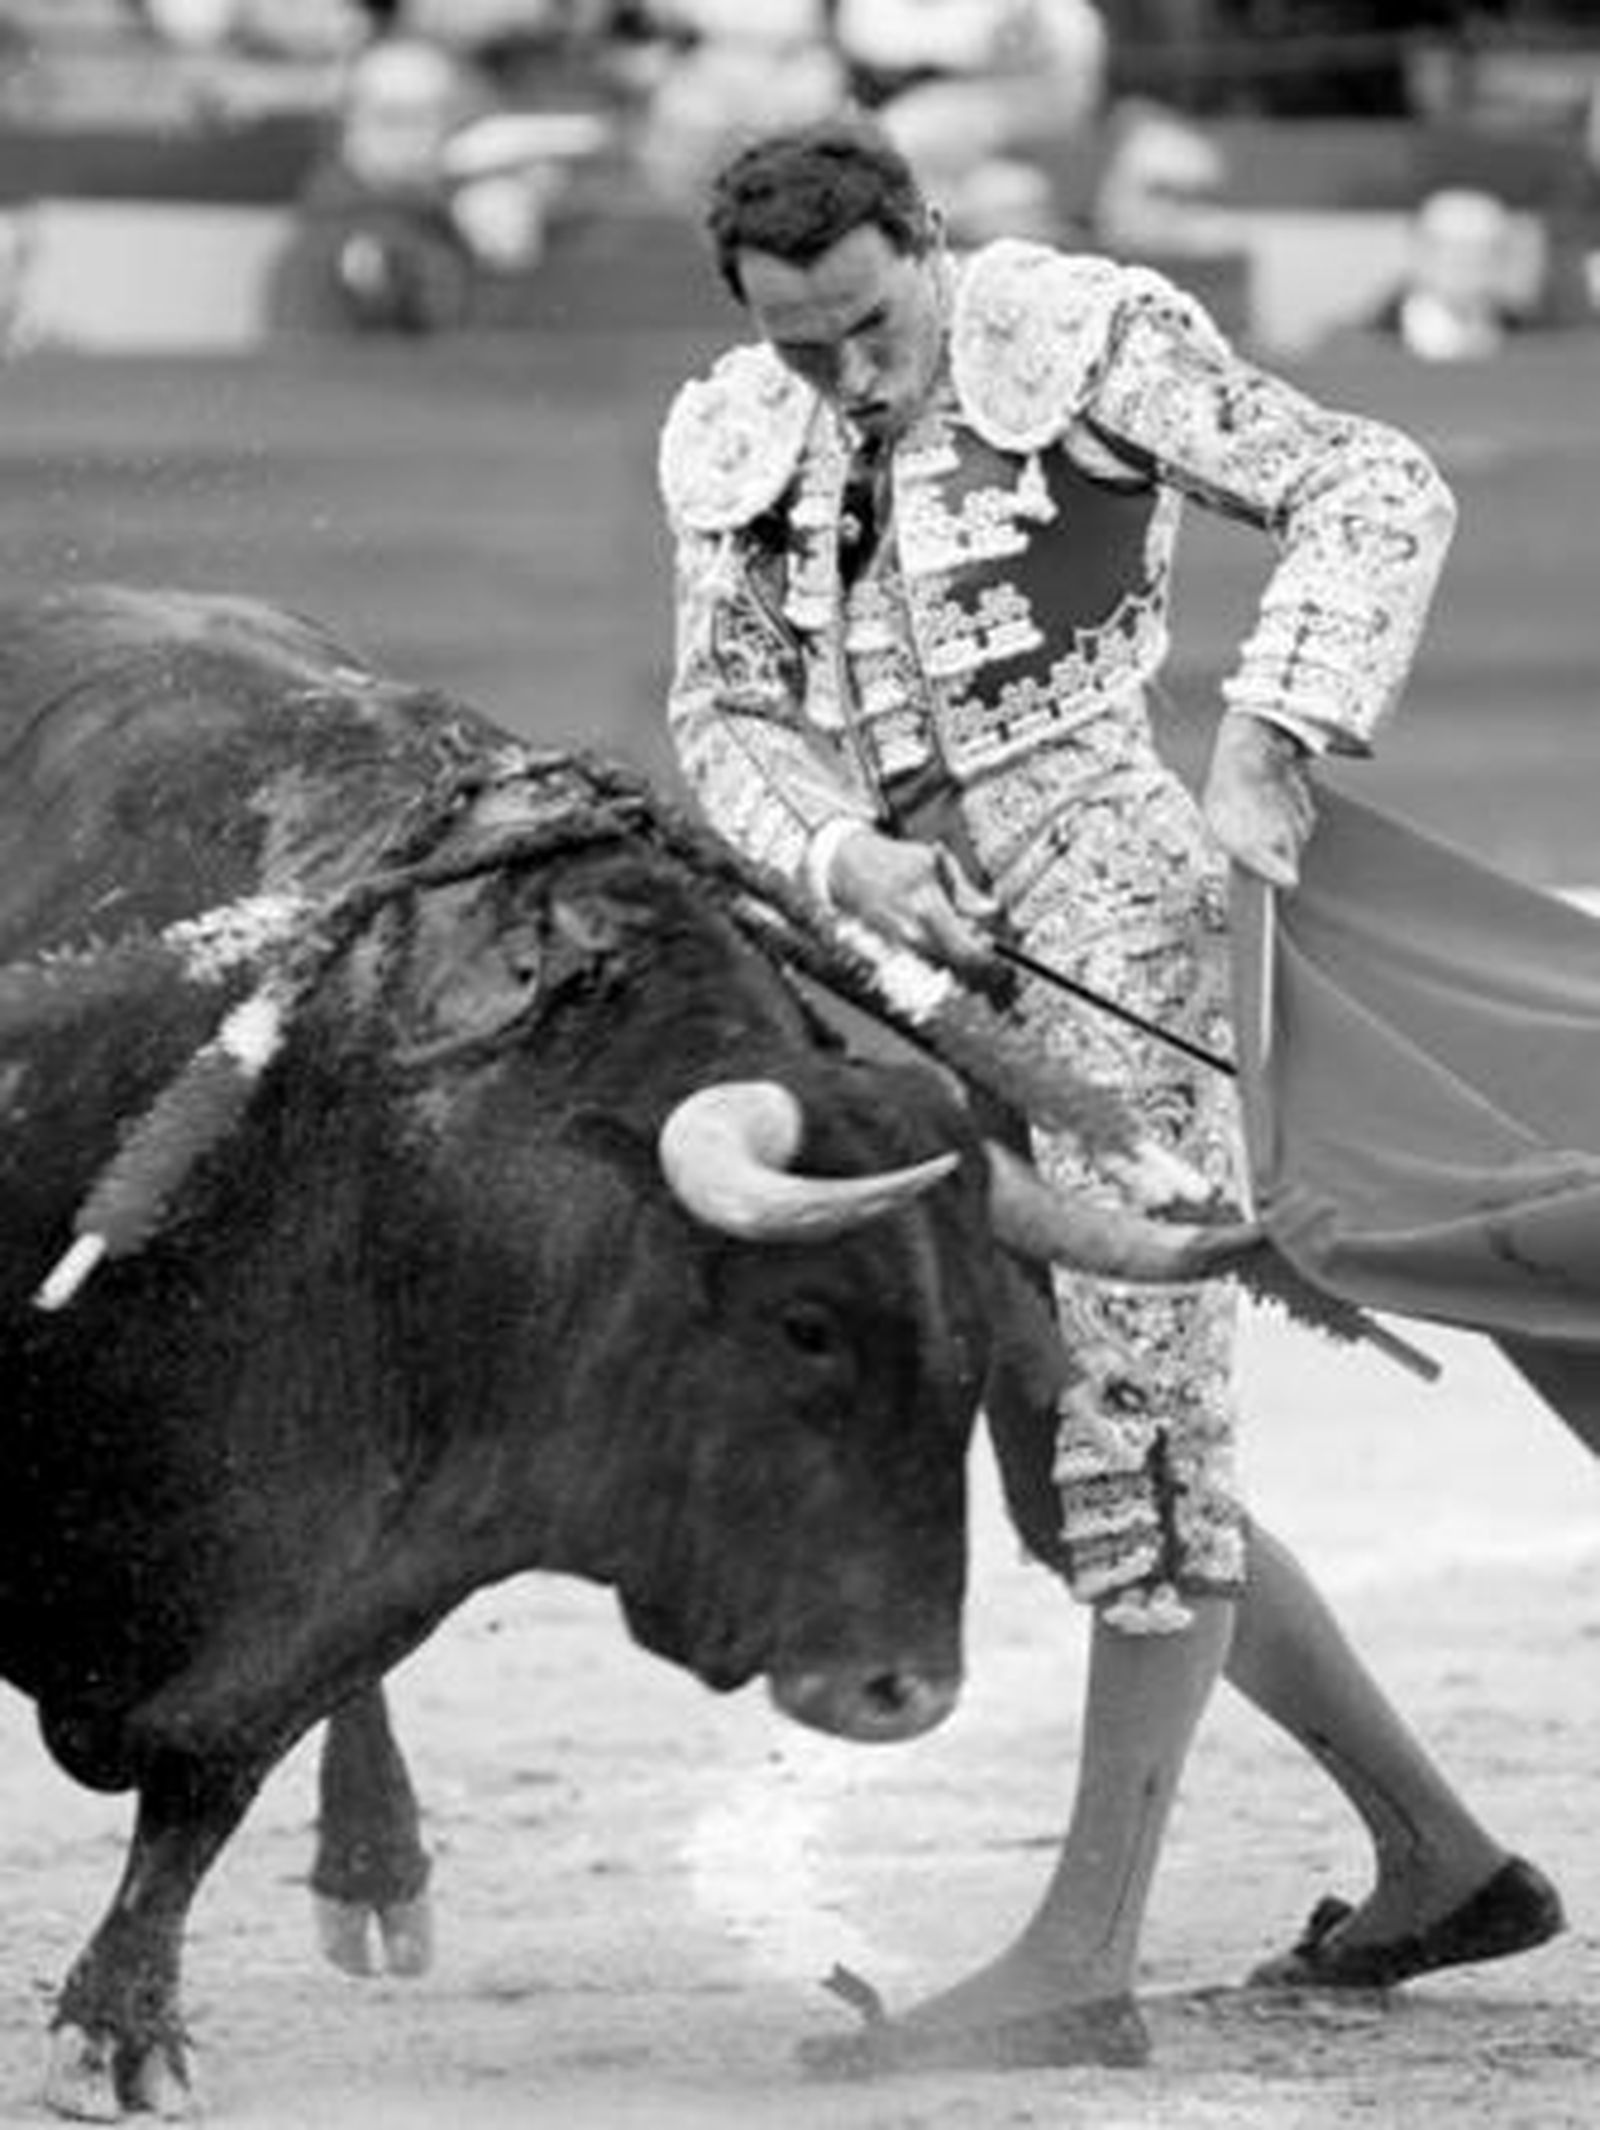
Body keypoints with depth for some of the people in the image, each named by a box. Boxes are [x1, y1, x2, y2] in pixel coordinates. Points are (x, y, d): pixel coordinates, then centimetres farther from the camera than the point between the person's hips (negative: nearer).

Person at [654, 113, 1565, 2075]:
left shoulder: (1083, 343, -5)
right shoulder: (739, 451, 10)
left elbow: (1374, 495, -6)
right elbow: (728, 720, 8)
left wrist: (1263, 751, -17)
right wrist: (847, 860, -12)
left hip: (1118, 887, -8)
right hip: (936, 951, 8)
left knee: (1133, 1425, -10)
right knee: (1075, 1474, 10)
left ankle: (1081, 1968, -13)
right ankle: (1439, 1859, 21)